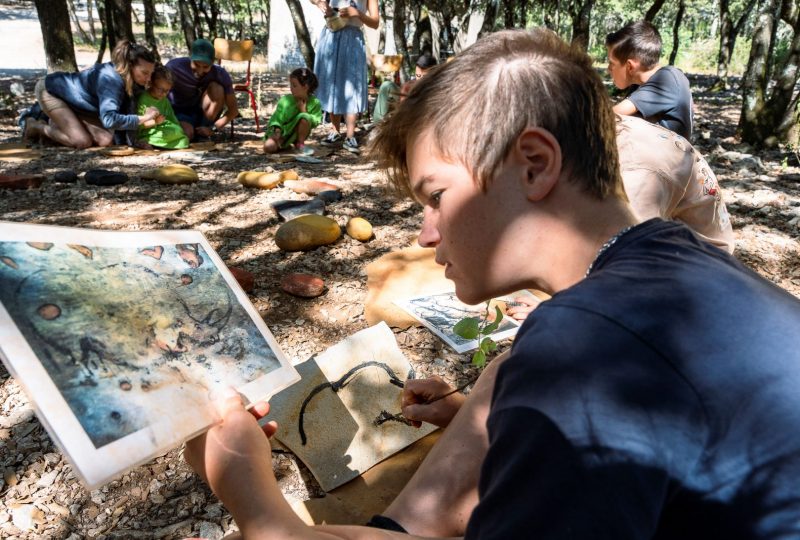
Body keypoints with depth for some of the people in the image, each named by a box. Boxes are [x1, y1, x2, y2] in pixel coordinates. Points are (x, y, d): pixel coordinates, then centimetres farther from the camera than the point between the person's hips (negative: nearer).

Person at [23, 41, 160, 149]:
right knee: (82, 142, -21)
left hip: (75, 104, 8)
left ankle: (60, 123, 15)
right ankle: (38, 127, 5)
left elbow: (125, 113, -10)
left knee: (106, 140, -9)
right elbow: (109, 119, -48)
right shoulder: (111, 79, -38)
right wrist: (143, 118, -44)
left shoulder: (130, 80, -13)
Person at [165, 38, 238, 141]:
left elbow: (233, 109, -16)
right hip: (180, 113, -2)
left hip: (203, 114, 2)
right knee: (186, 133, -35)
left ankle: (203, 134, -13)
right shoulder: (174, 67, -23)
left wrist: (214, 127, -28)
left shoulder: (220, 74, -21)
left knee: (217, 88, -25)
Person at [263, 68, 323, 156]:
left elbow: (314, 123, -13)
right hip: (283, 132, 0)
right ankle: (284, 144, 9)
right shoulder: (285, 100, -11)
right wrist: (277, 130, -26)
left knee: (304, 117, -32)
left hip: (297, 133, 0)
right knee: (268, 147, -27)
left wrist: (304, 110, -23)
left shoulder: (315, 103, -11)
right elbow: (276, 118, -8)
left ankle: (300, 144, -9)